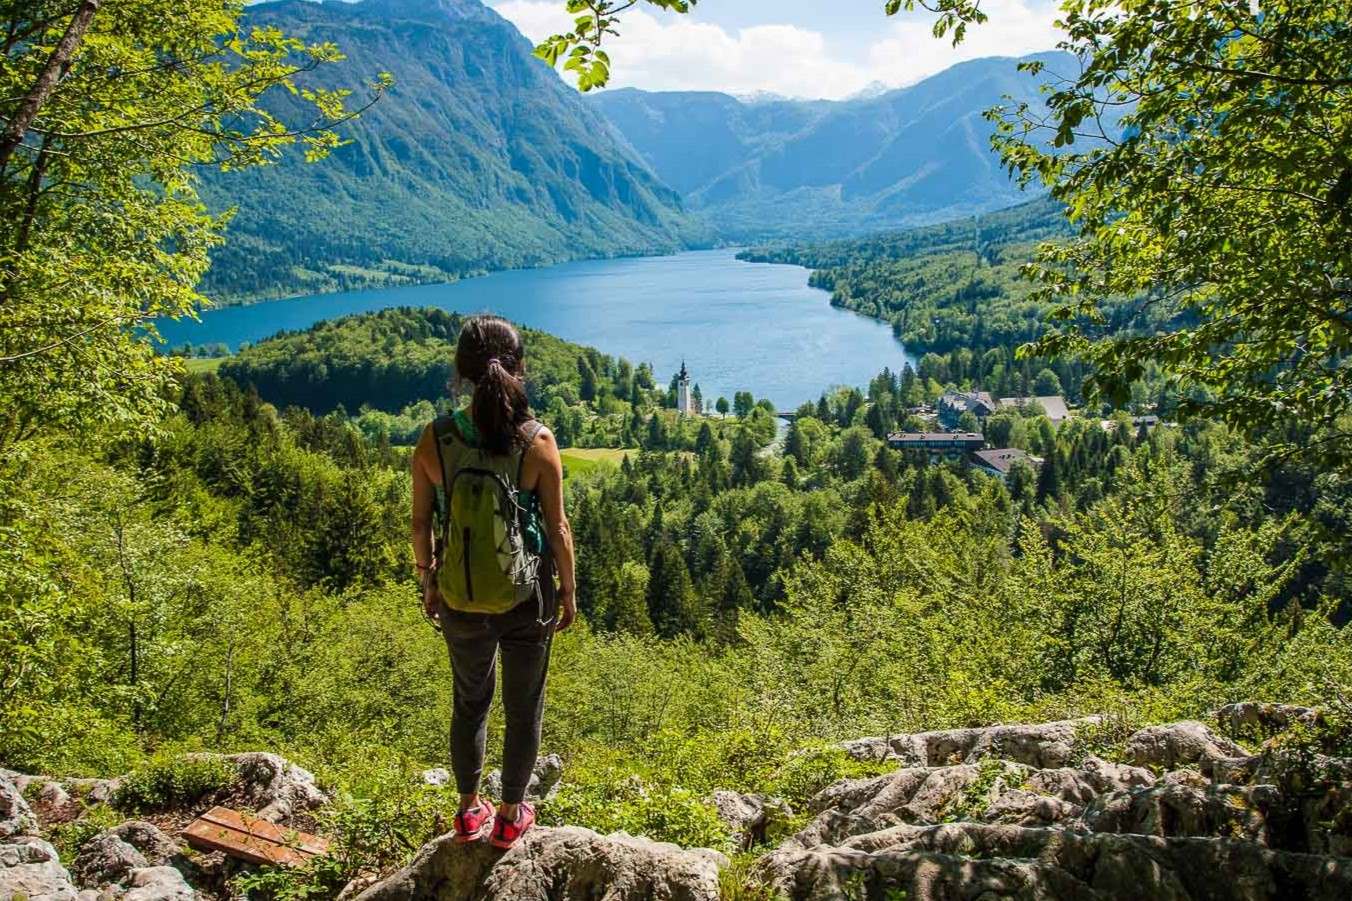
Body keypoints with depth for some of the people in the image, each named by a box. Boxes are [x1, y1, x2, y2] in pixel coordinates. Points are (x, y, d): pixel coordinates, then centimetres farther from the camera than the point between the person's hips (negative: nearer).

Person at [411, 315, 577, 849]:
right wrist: (568, 590, 4)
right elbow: (558, 529, -12)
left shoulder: (435, 440, -15)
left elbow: (421, 523, -5)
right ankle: (510, 816, 37)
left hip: (460, 598, 2)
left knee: (470, 702, 25)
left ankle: (469, 812, 42)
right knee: (523, 707, 20)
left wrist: (427, 581, 12)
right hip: (526, 598, -2)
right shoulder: (536, 443, -20)